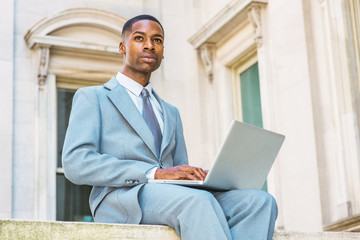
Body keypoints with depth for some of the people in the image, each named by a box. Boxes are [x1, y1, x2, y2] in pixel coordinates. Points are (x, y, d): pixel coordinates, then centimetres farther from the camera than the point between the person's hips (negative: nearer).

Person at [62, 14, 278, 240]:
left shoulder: (171, 113, 31)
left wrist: (198, 176, -1)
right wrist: (154, 173, -17)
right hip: (122, 199, -6)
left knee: (259, 201, -23)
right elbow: (76, 163, -5)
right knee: (198, 201, -38)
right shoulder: (91, 97, 12)